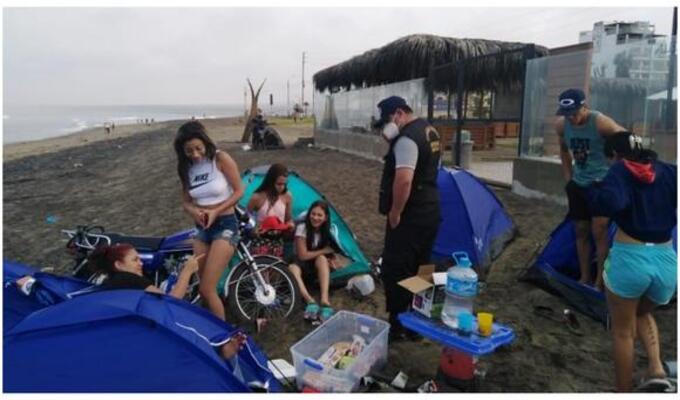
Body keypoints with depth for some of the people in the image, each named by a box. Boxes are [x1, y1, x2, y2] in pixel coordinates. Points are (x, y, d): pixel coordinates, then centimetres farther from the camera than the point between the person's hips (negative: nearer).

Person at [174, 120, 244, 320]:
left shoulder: (221, 159, -10)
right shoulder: (186, 167, 5)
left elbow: (238, 191, -8)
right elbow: (186, 201, 10)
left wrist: (216, 211, -19)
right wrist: (194, 211, -13)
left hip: (225, 225, -6)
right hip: (201, 228, 6)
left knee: (207, 289, -11)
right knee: (204, 288, 8)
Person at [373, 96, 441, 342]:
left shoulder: (407, 138, -19)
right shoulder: (429, 131, 13)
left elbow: (403, 180, -30)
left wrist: (394, 213, -19)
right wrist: (392, 139, 6)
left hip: (410, 216, -10)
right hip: (430, 211, 10)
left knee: (395, 271, 1)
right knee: (420, 270, 18)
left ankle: (398, 326, 10)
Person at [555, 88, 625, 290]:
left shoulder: (600, 122, -22)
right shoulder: (561, 125, -6)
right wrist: (568, 178, 8)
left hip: (602, 183, -5)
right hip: (578, 184, 5)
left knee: (599, 231, -10)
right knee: (581, 231, 9)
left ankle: (599, 281, 2)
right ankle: (584, 278, 20)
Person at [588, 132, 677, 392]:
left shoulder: (621, 171, -5)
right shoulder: (668, 172, 7)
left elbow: (611, 203, -24)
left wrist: (594, 191, -5)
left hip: (629, 259, -4)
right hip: (667, 261, 5)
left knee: (622, 330, 15)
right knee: (643, 313, 33)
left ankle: (624, 391, 26)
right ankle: (656, 368, 13)